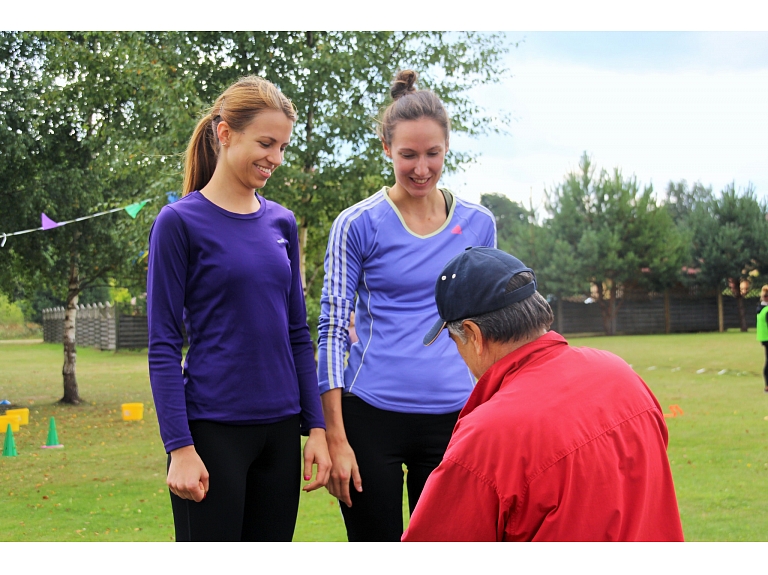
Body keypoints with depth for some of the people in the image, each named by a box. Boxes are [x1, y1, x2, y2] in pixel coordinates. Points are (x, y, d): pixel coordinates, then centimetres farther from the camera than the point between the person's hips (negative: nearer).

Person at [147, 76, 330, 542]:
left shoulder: (281, 222, 10)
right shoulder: (181, 221, -6)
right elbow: (164, 345, -8)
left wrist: (316, 427, 7)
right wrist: (180, 447, -13)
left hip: (280, 429, 6)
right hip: (214, 429, -5)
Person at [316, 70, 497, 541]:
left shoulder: (479, 224, 7)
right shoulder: (358, 225, -2)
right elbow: (332, 329, -3)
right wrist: (336, 439, -9)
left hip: (453, 418, 3)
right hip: (372, 416, -2)